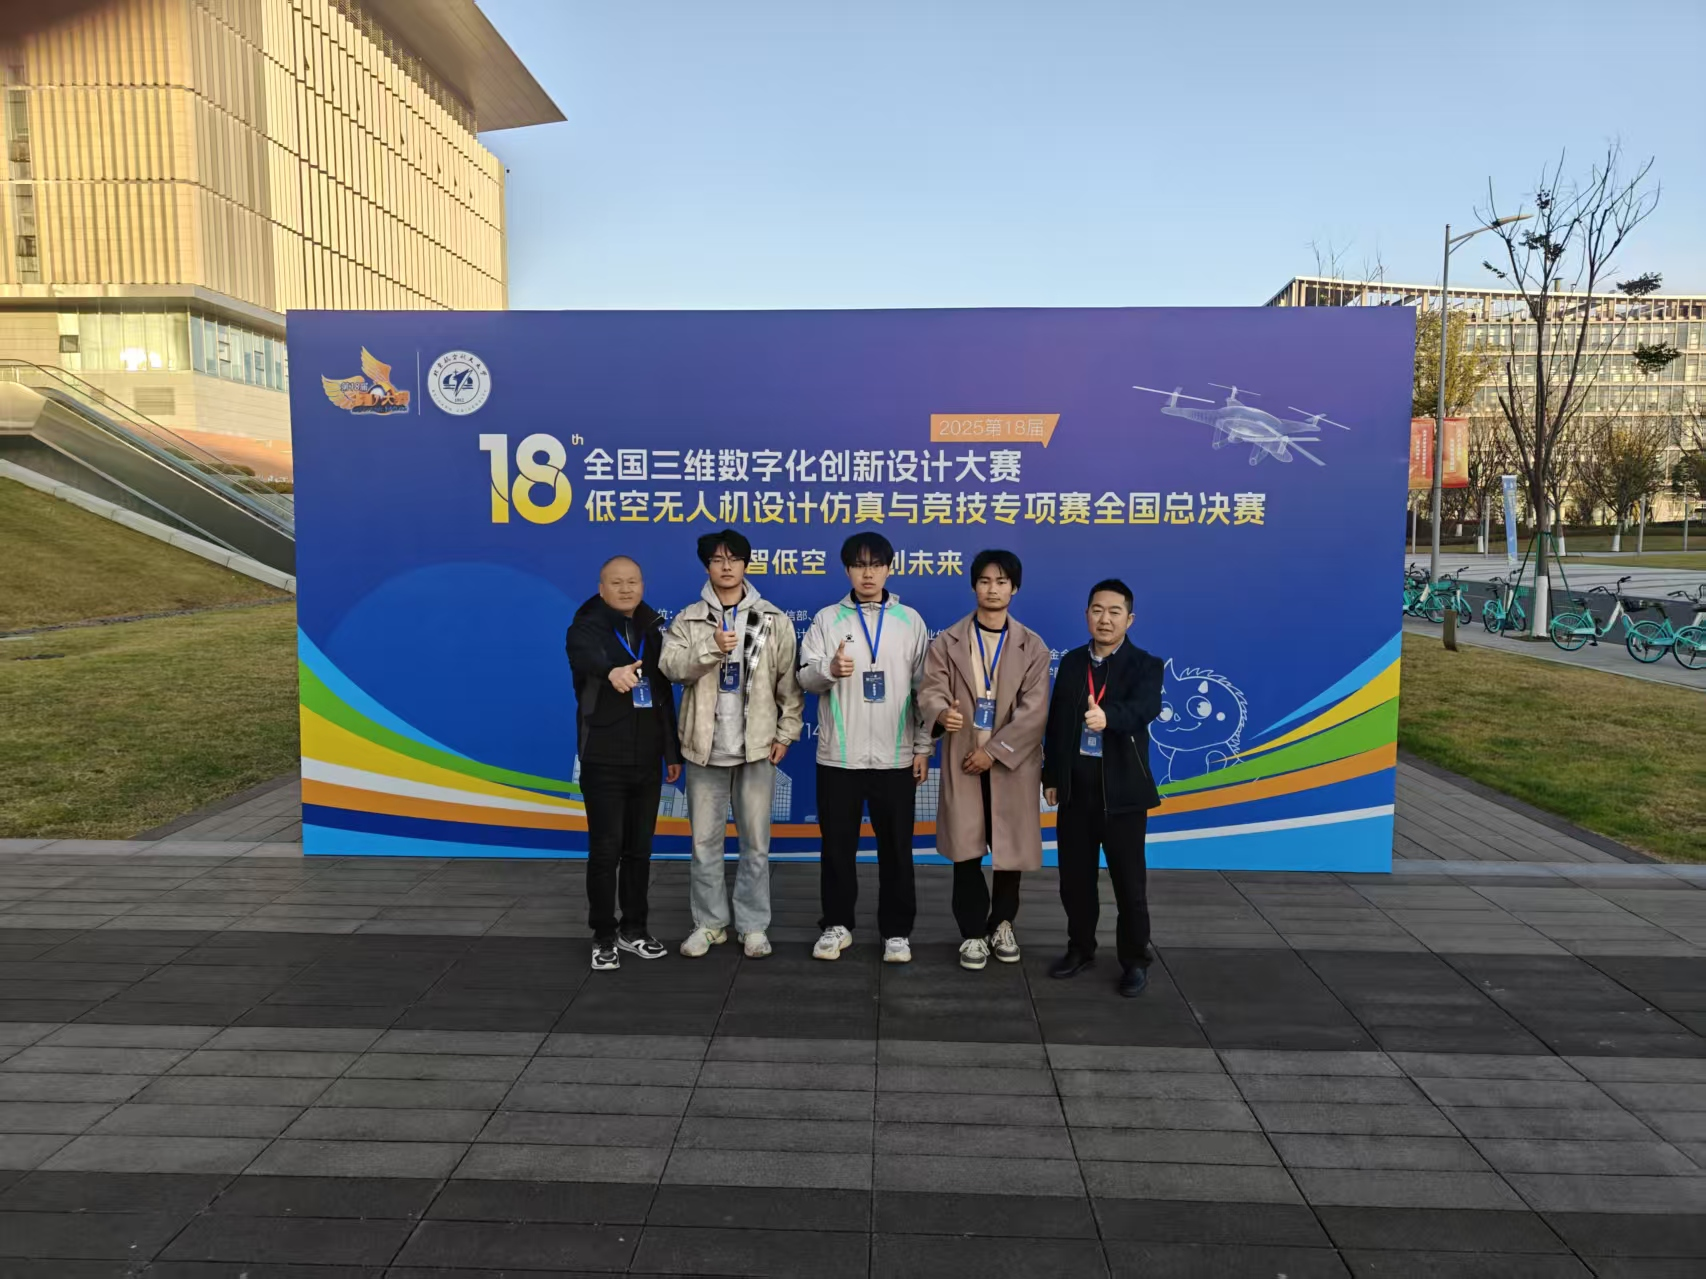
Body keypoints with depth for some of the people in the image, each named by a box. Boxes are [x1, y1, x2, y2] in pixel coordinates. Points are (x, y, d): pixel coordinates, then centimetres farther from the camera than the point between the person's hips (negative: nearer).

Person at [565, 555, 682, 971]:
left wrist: (672, 752, 11)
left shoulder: (653, 631, 9)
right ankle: (604, 937, 12)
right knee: (606, 849, -1)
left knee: (640, 848, 11)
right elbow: (585, 658, -33)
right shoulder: (586, 628, -7)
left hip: (646, 761, 5)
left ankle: (634, 929, 24)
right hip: (603, 761, -4)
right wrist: (611, 671, -56)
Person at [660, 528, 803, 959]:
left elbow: (789, 681, 1)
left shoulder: (774, 620, 1)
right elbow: (671, 667, -11)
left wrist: (786, 731, -3)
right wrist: (712, 648, -24)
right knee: (705, 841, 9)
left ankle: (753, 925, 19)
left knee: (755, 841, 7)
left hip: (756, 745, -1)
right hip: (705, 746, 1)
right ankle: (709, 923, 22)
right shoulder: (688, 620, 3)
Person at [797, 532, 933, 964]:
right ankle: (837, 925, 24)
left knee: (896, 847, 7)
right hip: (838, 756, 0)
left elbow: (924, 686, 4)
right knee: (838, 845, 9)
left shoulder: (910, 620, 4)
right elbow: (804, 677, -4)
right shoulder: (827, 619, 2)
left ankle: (897, 930, 20)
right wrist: (829, 669, -26)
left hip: (896, 757, 0)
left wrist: (923, 746, 1)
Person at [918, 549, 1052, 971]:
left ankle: (1002, 924, 29)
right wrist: (942, 713, -30)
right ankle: (973, 931, 15)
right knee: (966, 849, 1)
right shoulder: (947, 642, 4)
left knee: (1011, 846, 9)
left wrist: (993, 751, -14)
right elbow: (930, 689, -5)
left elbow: (1034, 709, -6)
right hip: (962, 760, 0)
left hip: (1011, 762, 0)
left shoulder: (1032, 646, 1)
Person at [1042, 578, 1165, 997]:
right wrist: (1050, 776, 7)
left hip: (1122, 789, -4)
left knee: (1129, 880, 5)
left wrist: (1106, 716, -46)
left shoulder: (1146, 665, -6)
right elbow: (1056, 721, 9)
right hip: (1076, 786, 4)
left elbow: (1144, 708, -26)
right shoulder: (1071, 662, 7)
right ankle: (1080, 948, 30)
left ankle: (1135, 960, 20)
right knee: (1074, 875, 13)